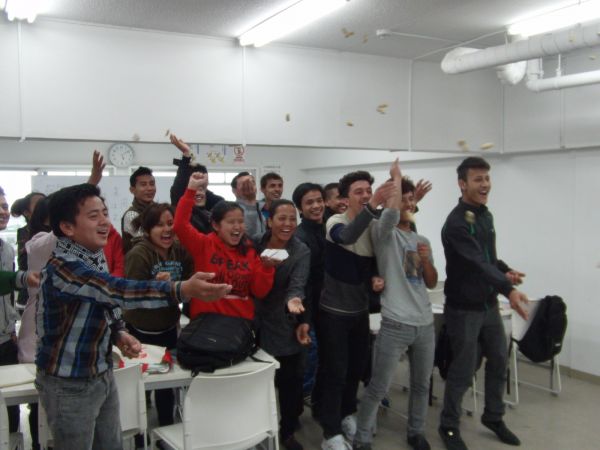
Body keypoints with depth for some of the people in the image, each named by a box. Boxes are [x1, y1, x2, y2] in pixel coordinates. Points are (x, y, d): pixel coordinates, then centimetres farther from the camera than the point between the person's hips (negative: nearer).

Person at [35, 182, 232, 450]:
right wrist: (183, 289, -52)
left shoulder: (95, 257, 3)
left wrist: (118, 335, -6)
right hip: (69, 384, -7)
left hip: (102, 375, 8)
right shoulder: (62, 267, -25)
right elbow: (118, 291, -40)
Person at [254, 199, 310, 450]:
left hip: (285, 328, -1)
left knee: (290, 382, 8)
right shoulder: (256, 244, -2)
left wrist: (293, 301, -40)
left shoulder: (301, 252, -8)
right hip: (256, 325, 2)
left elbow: (297, 286, -21)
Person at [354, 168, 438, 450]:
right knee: (378, 388, -1)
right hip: (395, 325, -6)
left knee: (421, 384, 18)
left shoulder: (422, 241, 15)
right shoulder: (384, 234, -4)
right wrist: (396, 177, -13)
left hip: (425, 323, 7)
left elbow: (432, 284, 15)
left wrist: (426, 260, -5)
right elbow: (391, 213, -28)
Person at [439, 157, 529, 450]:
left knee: (499, 360, 17)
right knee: (463, 369, 0)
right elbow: (477, 263, -32)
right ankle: (449, 426, 19)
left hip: (489, 304, 8)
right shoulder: (456, 223, -21)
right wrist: (508, 290, -43)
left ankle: (493, 417, 36)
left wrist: (505, 271, -3)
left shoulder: (486, 215, 8)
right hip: (463, 308, -8)